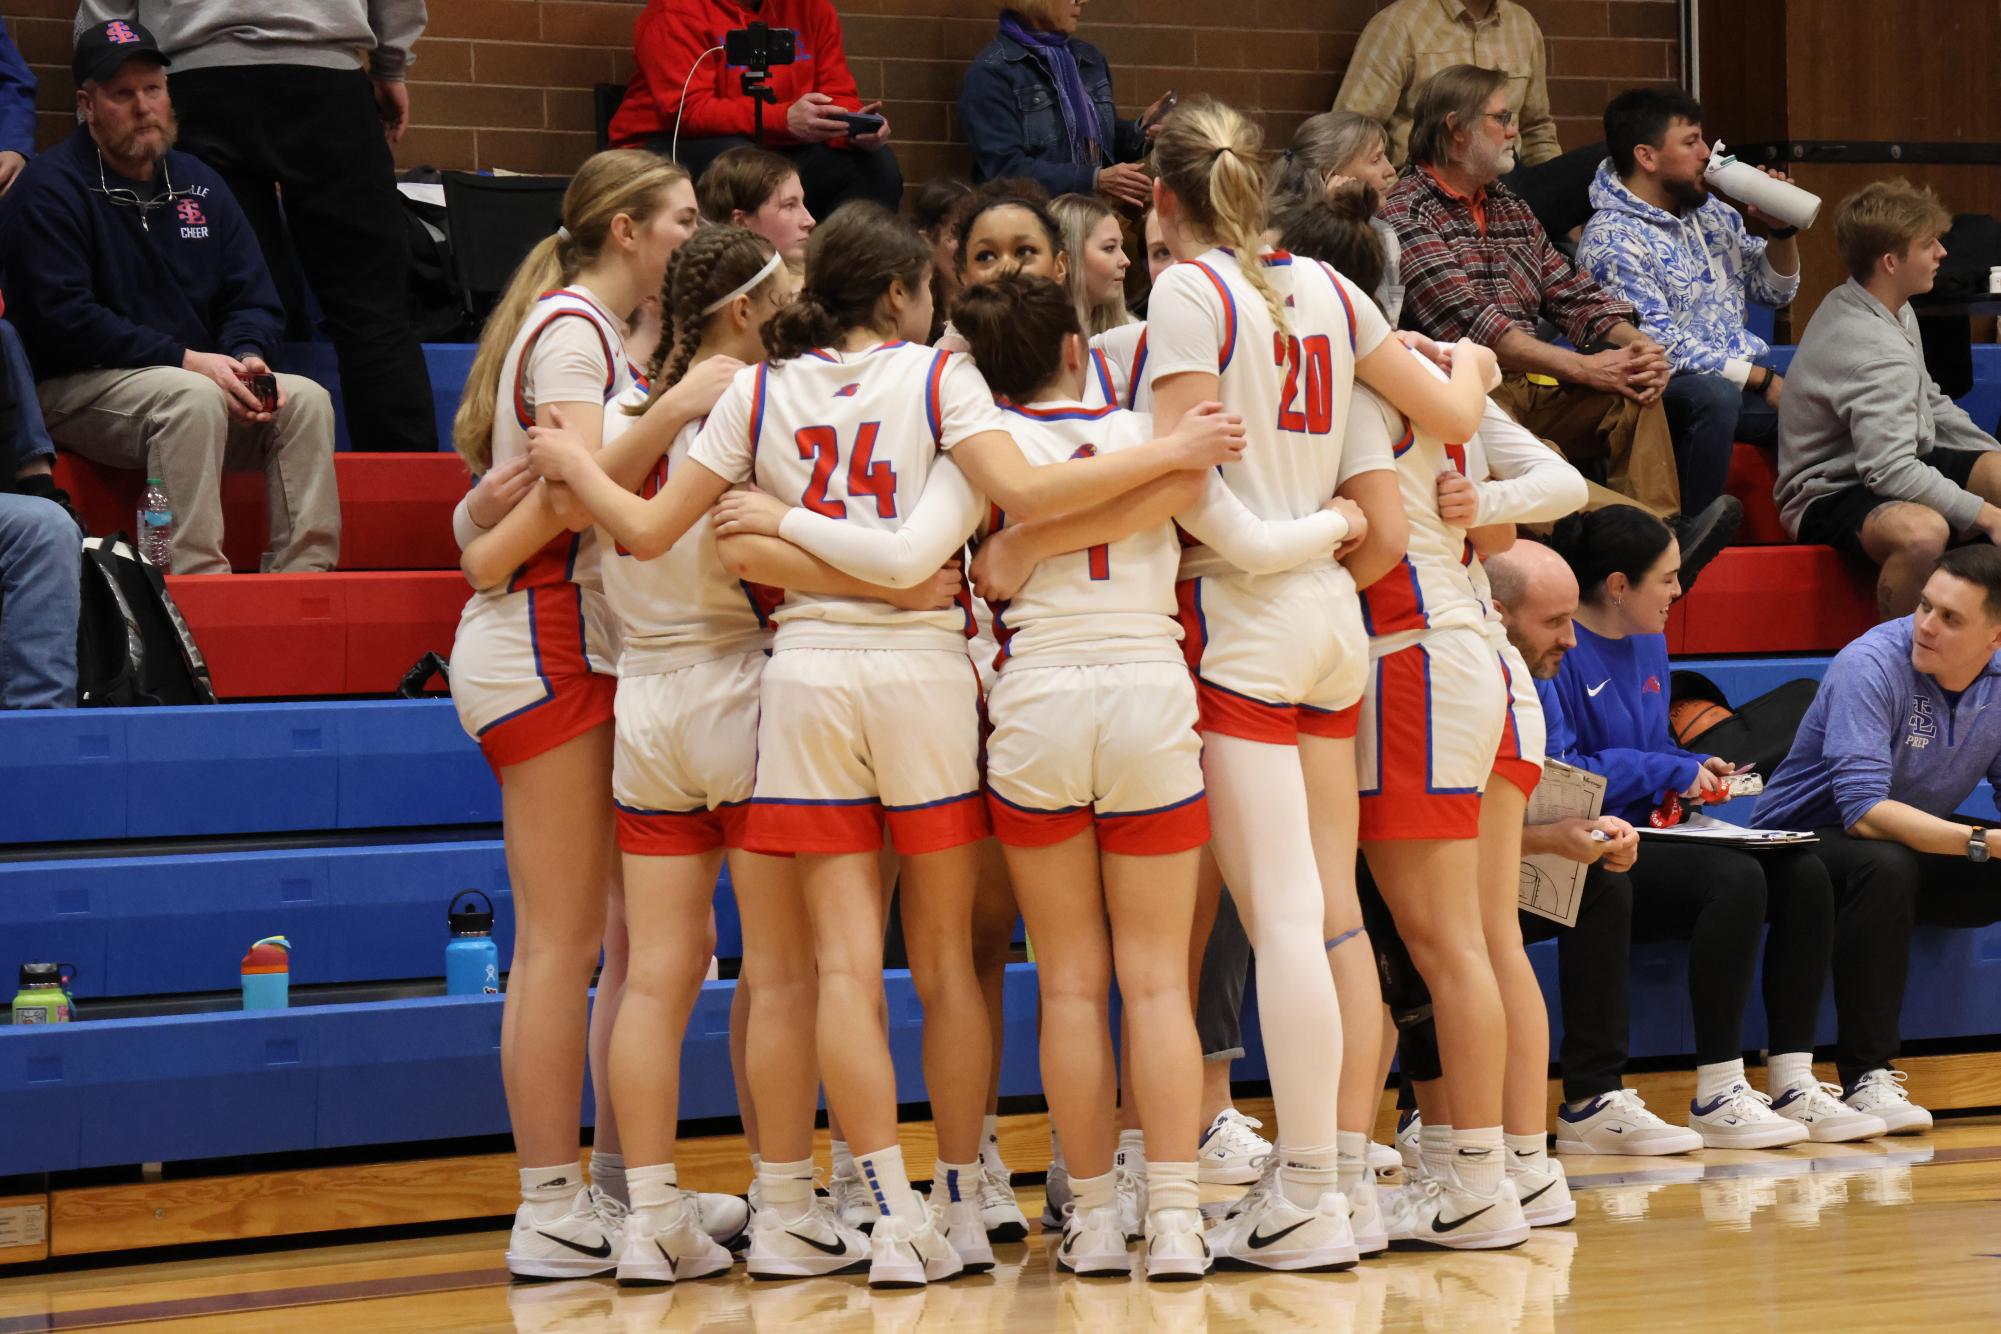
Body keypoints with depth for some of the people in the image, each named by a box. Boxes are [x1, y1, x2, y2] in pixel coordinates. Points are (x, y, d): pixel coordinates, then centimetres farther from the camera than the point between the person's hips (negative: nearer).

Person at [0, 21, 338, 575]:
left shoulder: (197, 183, 13)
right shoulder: (50, 189, -7)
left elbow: (254, 300, 14)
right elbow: (63, 319, -17)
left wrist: (245, 356, -11)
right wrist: (185, 360, -21)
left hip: (200, 378, 6)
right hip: (75, 389, -6)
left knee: (306, 399, -17)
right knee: (193, 399, -35)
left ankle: (304, 572, -20)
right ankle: (195, 577, -39)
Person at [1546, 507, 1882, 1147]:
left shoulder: (1649, 643, 18)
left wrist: (1697, 769, 5)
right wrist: (1671, 772, -10)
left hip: (1651, 833, 10)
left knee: (1805, 876, -9)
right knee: (1736, 880, -31)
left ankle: (1792, 1084, -9)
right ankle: (1717, 1095, -24)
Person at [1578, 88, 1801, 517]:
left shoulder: (1708, 211, 14)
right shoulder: (1611, 239, -12)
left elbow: (1775, 290, 23)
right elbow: (1662, 346, -19)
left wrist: (1781, 229, 3)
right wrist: (1763, 380, -19)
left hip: (1745, 374, 7)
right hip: (1671, 389, -7)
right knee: (1715, 394, -39)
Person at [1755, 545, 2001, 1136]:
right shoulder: (1872, 665, -24)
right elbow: (1864, 812, -32)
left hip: (1921, 845, 6)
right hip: (1807, 840, -6)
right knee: (1885, 865, -38)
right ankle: (1865, 1077, -33)